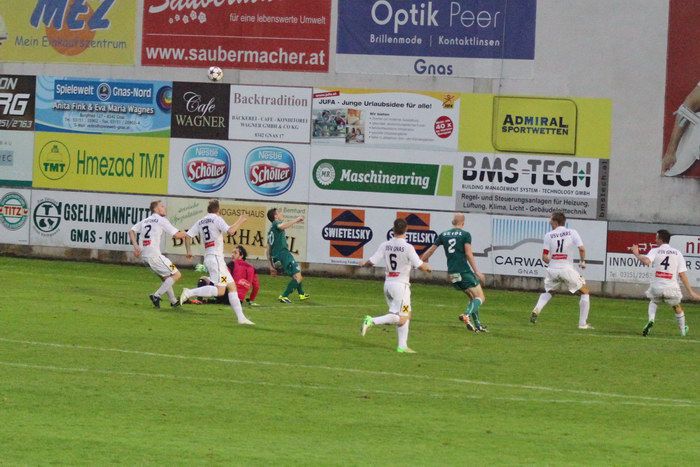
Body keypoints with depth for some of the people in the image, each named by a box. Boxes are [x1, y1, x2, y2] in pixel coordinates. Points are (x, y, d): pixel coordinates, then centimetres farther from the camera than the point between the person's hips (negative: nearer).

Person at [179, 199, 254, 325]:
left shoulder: (200, 222, 14)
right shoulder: (217, 219, -5)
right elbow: (230, 231, -20)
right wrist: (240, 221, -4)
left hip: (208, 257, 9)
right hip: (216, 257, -9)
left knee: (232, 286, 8)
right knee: (220, 290, -14)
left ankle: (241, 317, 3)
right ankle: (189, 293, -18)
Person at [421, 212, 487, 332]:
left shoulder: (443, 235, 13)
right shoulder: (465, 234, -2)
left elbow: (430, 251, 16)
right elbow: (469, 254, -11)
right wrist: (477, 272, -12)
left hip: (452, 273, 6)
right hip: (464, 271, -6)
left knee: (472, 296, 20)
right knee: (480, 298, -4)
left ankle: (477, 324, 13)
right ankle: (466, 315, -30)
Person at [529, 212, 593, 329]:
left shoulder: (549, 235, 4)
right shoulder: (572, 233, 2)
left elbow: (544, 257, -1)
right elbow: (582, 249, -9)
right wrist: (582, 261, 9)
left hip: (552, 270, 2)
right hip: (567, 269, -2)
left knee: (547, 292, 28)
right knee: (585, 292, 11)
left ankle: (536, 311, 3)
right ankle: (583, 323, 5)